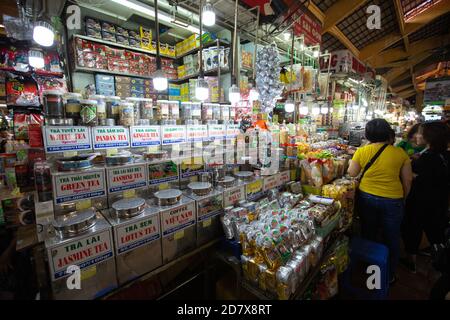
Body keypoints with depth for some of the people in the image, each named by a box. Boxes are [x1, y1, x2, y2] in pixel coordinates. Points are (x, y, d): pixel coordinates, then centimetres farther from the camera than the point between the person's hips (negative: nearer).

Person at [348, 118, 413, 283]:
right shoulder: (400, 153, -8)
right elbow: (407, 180, 0)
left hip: (366, 197, 1)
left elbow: (352, 173, 0)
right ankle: (389, 275, 34)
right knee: (391, 239, 17)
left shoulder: (362, 151, -9)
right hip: (393, 200, 0)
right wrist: (403, 198, 15)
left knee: (368, 236, 19)